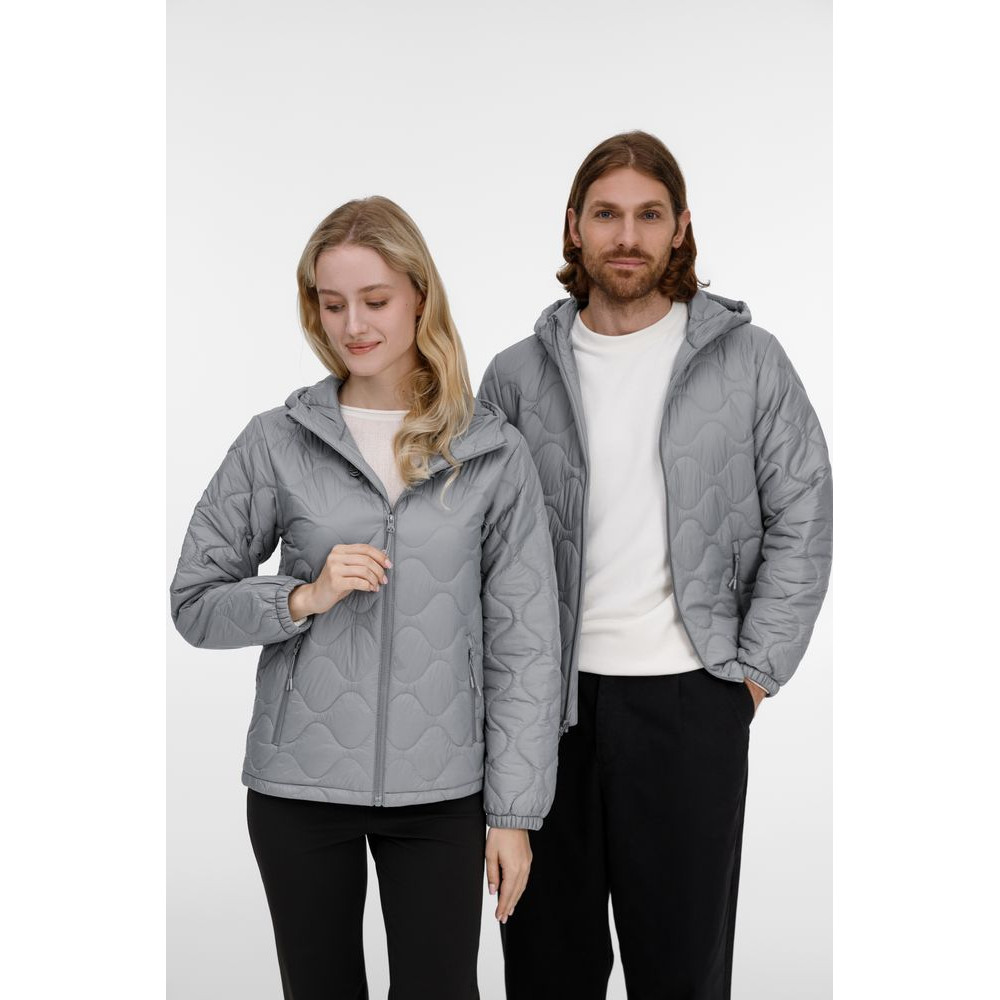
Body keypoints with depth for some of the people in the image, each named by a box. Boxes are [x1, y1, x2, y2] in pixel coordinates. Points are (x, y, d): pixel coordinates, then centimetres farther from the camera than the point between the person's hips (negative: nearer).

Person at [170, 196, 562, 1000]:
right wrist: (304, 597, -14)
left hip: (440, 788, 0)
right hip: (300, 784, 1)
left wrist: (516, 811, -2)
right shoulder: (277, 442, 0)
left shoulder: (493, 452, -1)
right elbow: (195, 601, 4)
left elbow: (526, 642, 0)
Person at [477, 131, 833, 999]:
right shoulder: (518, 375, 4)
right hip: (547, 699, 2)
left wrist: (756, 671, -3)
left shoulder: (748, 361, 0)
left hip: (689, 699, -1)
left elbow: (801, 518, 1)